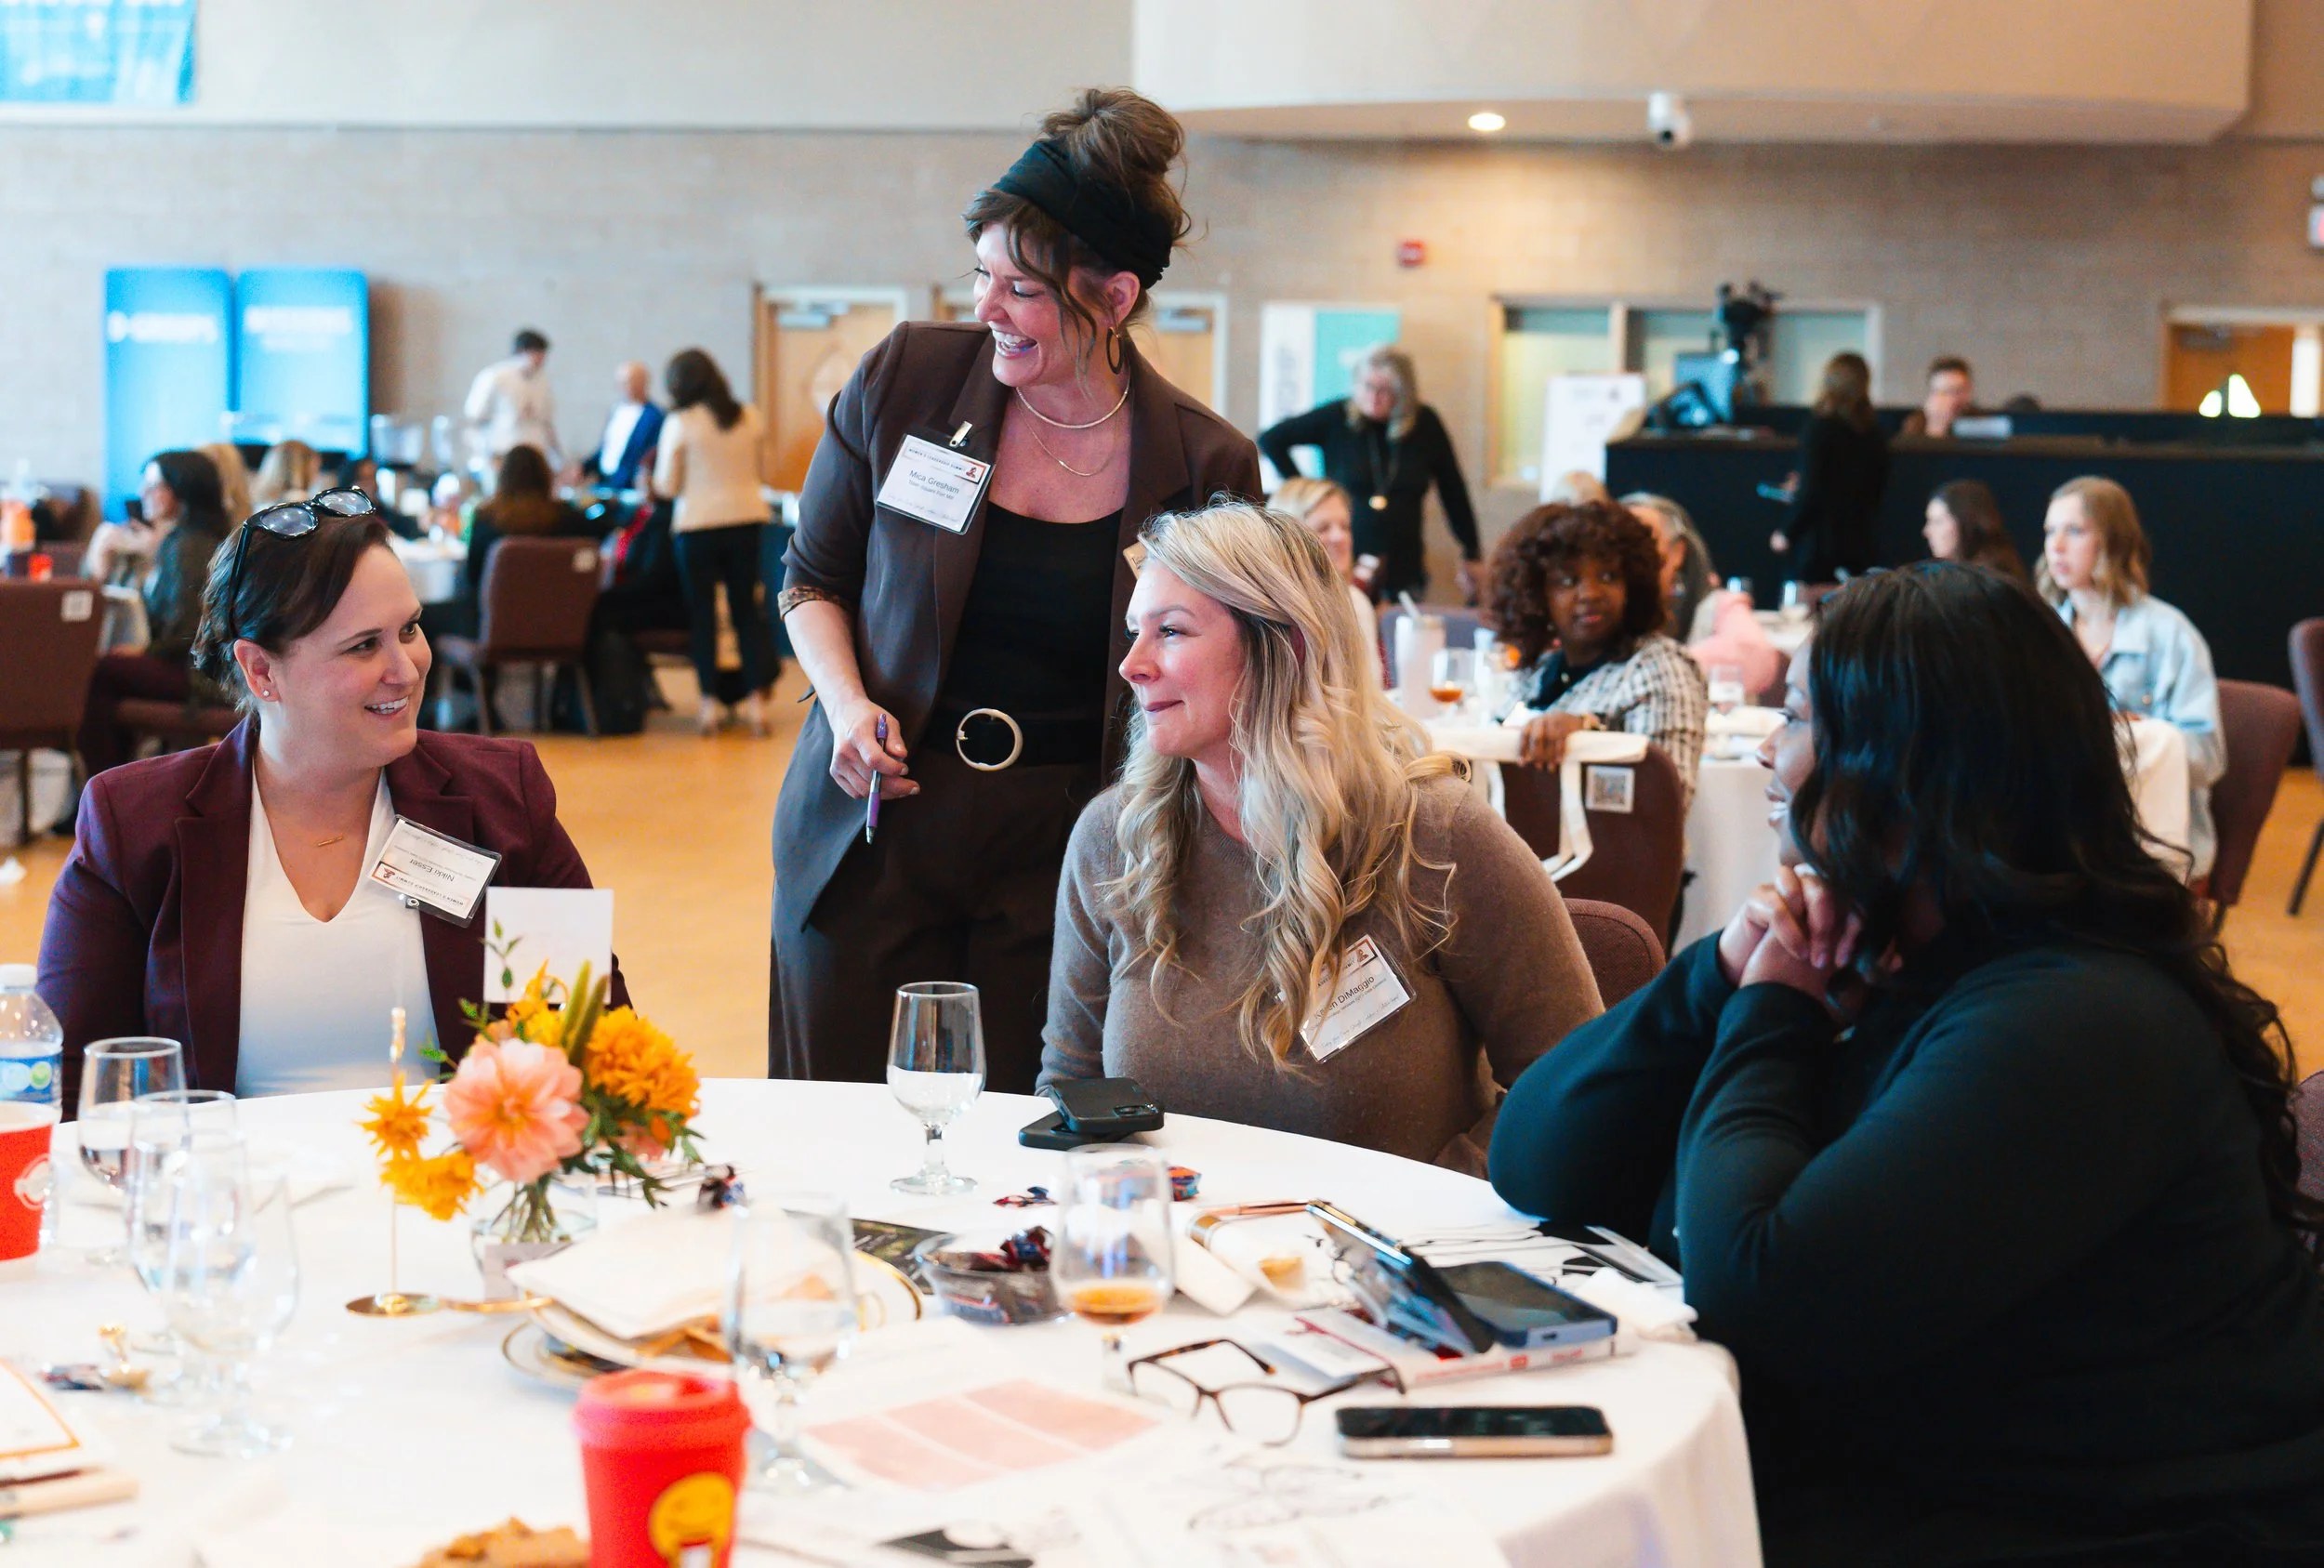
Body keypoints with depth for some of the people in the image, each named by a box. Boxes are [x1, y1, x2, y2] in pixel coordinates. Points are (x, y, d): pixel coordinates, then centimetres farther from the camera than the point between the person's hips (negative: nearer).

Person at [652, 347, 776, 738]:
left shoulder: (680, 424, -10)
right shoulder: (750, 418, 2)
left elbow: (667, 486, -6)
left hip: (698, 524, -3)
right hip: (748, 519, 3)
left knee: (702, 613, 6)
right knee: (745, 608, 11)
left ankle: (709, 703, 4)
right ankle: (755, 699, 7)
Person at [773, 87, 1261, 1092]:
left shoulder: (1207, 467, -6)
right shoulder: (905, 378, -3)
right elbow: (813, 578, 10)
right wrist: (849, 705, -8)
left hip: (1061, 850, -1)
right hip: (876, 821, 1)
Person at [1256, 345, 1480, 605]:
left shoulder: (1425, 423, 2)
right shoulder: (1338, 417, -1)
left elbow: (1453, 491, 10)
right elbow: (1270, 439, 8)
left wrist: (1471, 554, 10)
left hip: (1405, 570, 1)